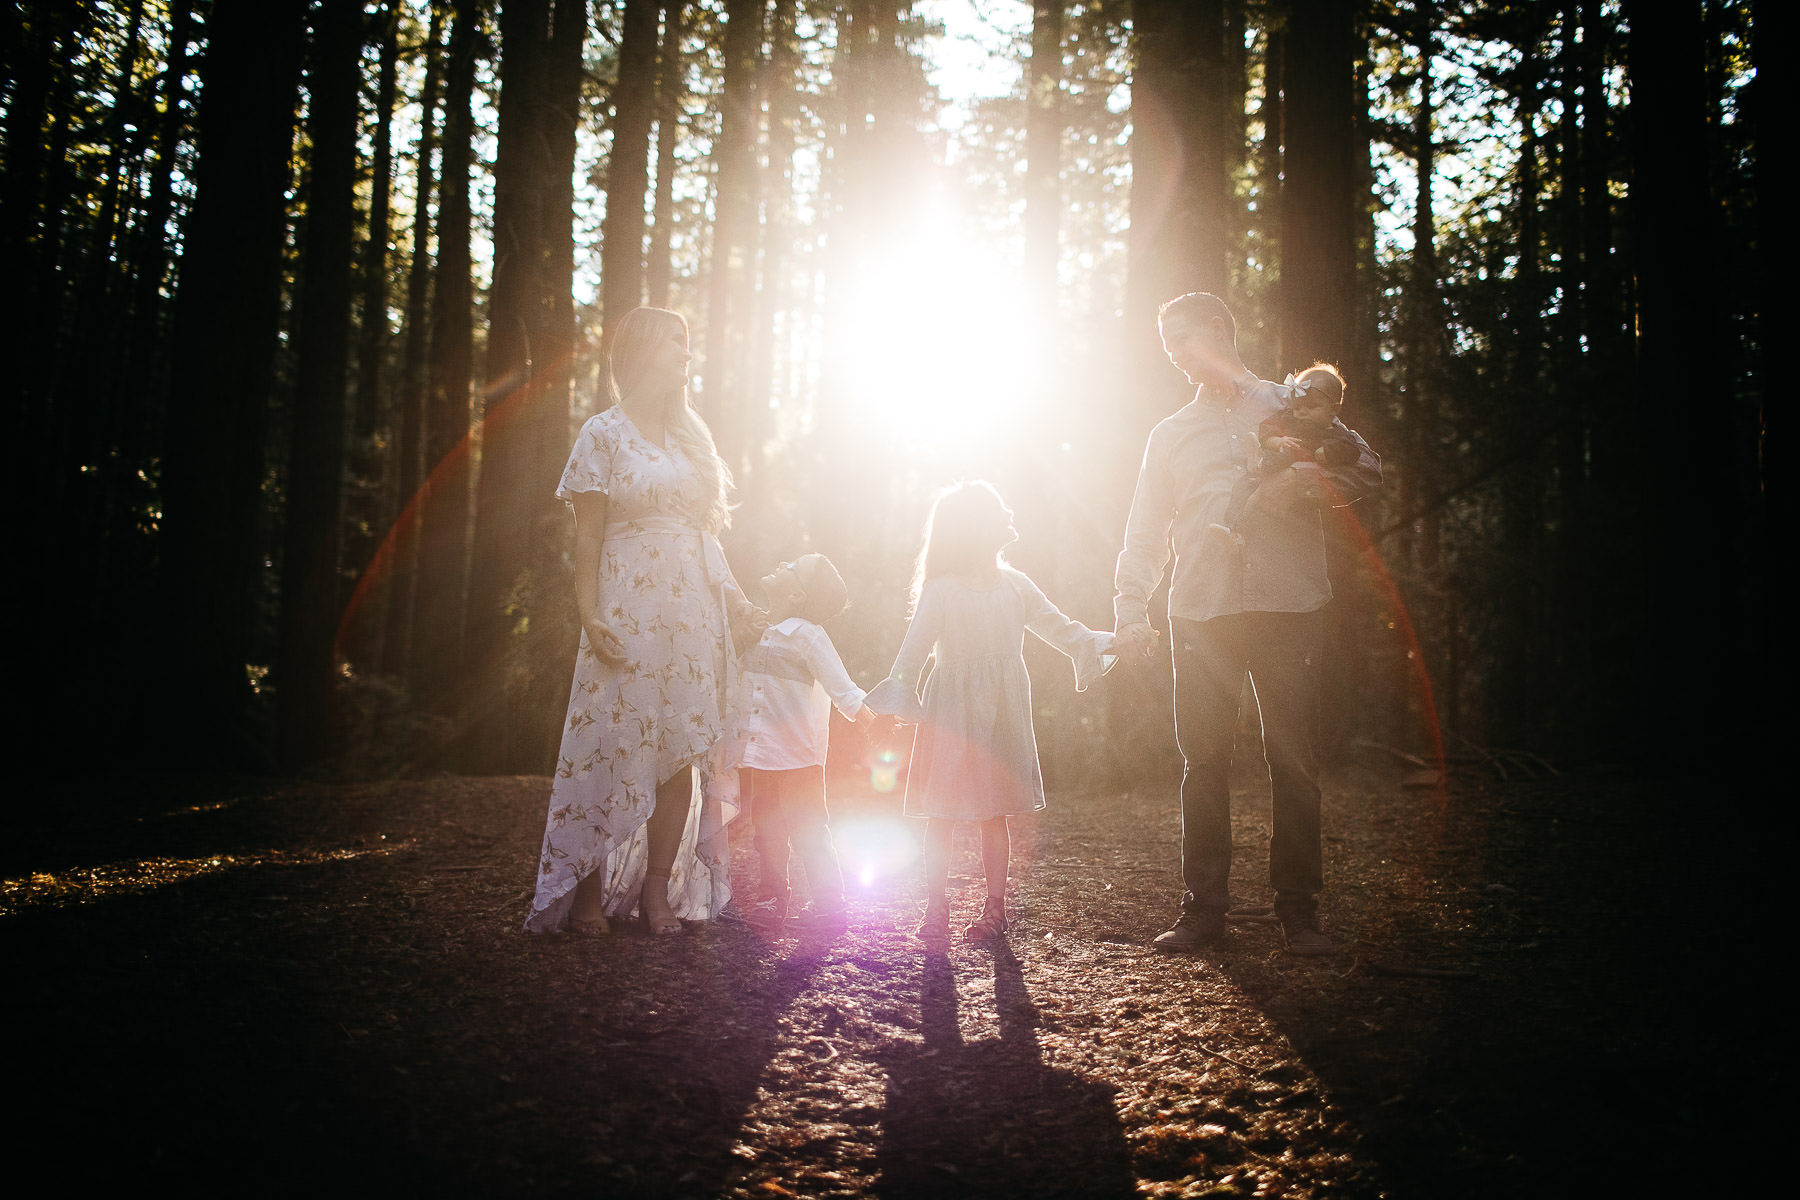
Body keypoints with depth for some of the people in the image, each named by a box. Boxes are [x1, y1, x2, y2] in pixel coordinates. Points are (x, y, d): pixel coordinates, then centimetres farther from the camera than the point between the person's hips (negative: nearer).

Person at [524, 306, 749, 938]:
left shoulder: (691, 434, 17)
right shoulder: (604, 432, 0)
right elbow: (587, 535, -4)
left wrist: (733, 594, 8)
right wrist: (590, 615, -14)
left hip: (693, 609, 5)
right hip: (628, 606, -5)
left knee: (685, 751, 2)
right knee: (613, 744, -4)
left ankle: (658, 889, 9)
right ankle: (588, 889, 8)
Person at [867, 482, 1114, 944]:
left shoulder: (1014, 585, 8)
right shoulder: (940, 589, -8)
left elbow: (1057, 626, 12)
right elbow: (914, 648, -12)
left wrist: (1100, 643, 0)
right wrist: (901, 693, -25)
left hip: (1003, 713, 4)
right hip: (954, 712, -4)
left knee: (995, 812, 9)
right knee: (941, 812, 0)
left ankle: (996, 906, 18)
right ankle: (936, 908, 9)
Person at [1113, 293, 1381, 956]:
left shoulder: (1291, 406, 14)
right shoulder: (1171, 433, 21)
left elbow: (1367, 466, 4)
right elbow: (1144, 533, 16)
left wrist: (1301, 480, -16)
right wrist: (1131, 611, 3)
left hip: (1288, 606, -2)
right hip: (1201, 611, 2)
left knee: (1295, 763, -2)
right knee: (1205, 763, 0)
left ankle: (1299, 909, 6)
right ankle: (1204, 907, 6)